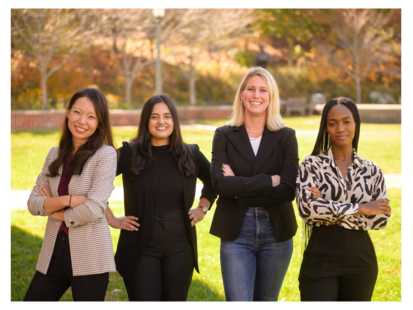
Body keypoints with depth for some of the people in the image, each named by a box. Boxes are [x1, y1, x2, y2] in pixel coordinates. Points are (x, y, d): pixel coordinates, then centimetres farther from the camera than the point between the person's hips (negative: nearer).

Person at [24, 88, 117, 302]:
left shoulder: (105, 154, -7)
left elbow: (94, 209, -16)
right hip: (53, 252, 5)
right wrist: (68, 200, -14)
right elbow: (32, 204, 3)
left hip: (89, 254, -5)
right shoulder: (55, 155, 9)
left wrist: (54, 210, -2)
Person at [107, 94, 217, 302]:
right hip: (141, 247, -3)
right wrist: (111, 219, -6)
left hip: (180, 247, 3)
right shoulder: (130, 153, -5)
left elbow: (213, 181, 23)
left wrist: (203, 208, 12)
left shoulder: (190, 154, 5)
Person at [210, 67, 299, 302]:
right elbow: (220, 183, -13)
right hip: (236, 232, -1)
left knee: (267, 298, 12)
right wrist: (269, 181, -15)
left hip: (276, 232, 1)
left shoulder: (286, 137, 3)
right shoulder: (225, 135, 2)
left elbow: (288, 190, -9)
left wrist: (240, 188, -12)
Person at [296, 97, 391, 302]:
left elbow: (382, 219, -2)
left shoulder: (372, 171, 7)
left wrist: (329, 209, -12)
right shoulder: (311, 165, 0)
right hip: (321, 257, -3)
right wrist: (359, 209, -15)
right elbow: (306, 207, -16)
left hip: (360, 259, 3)